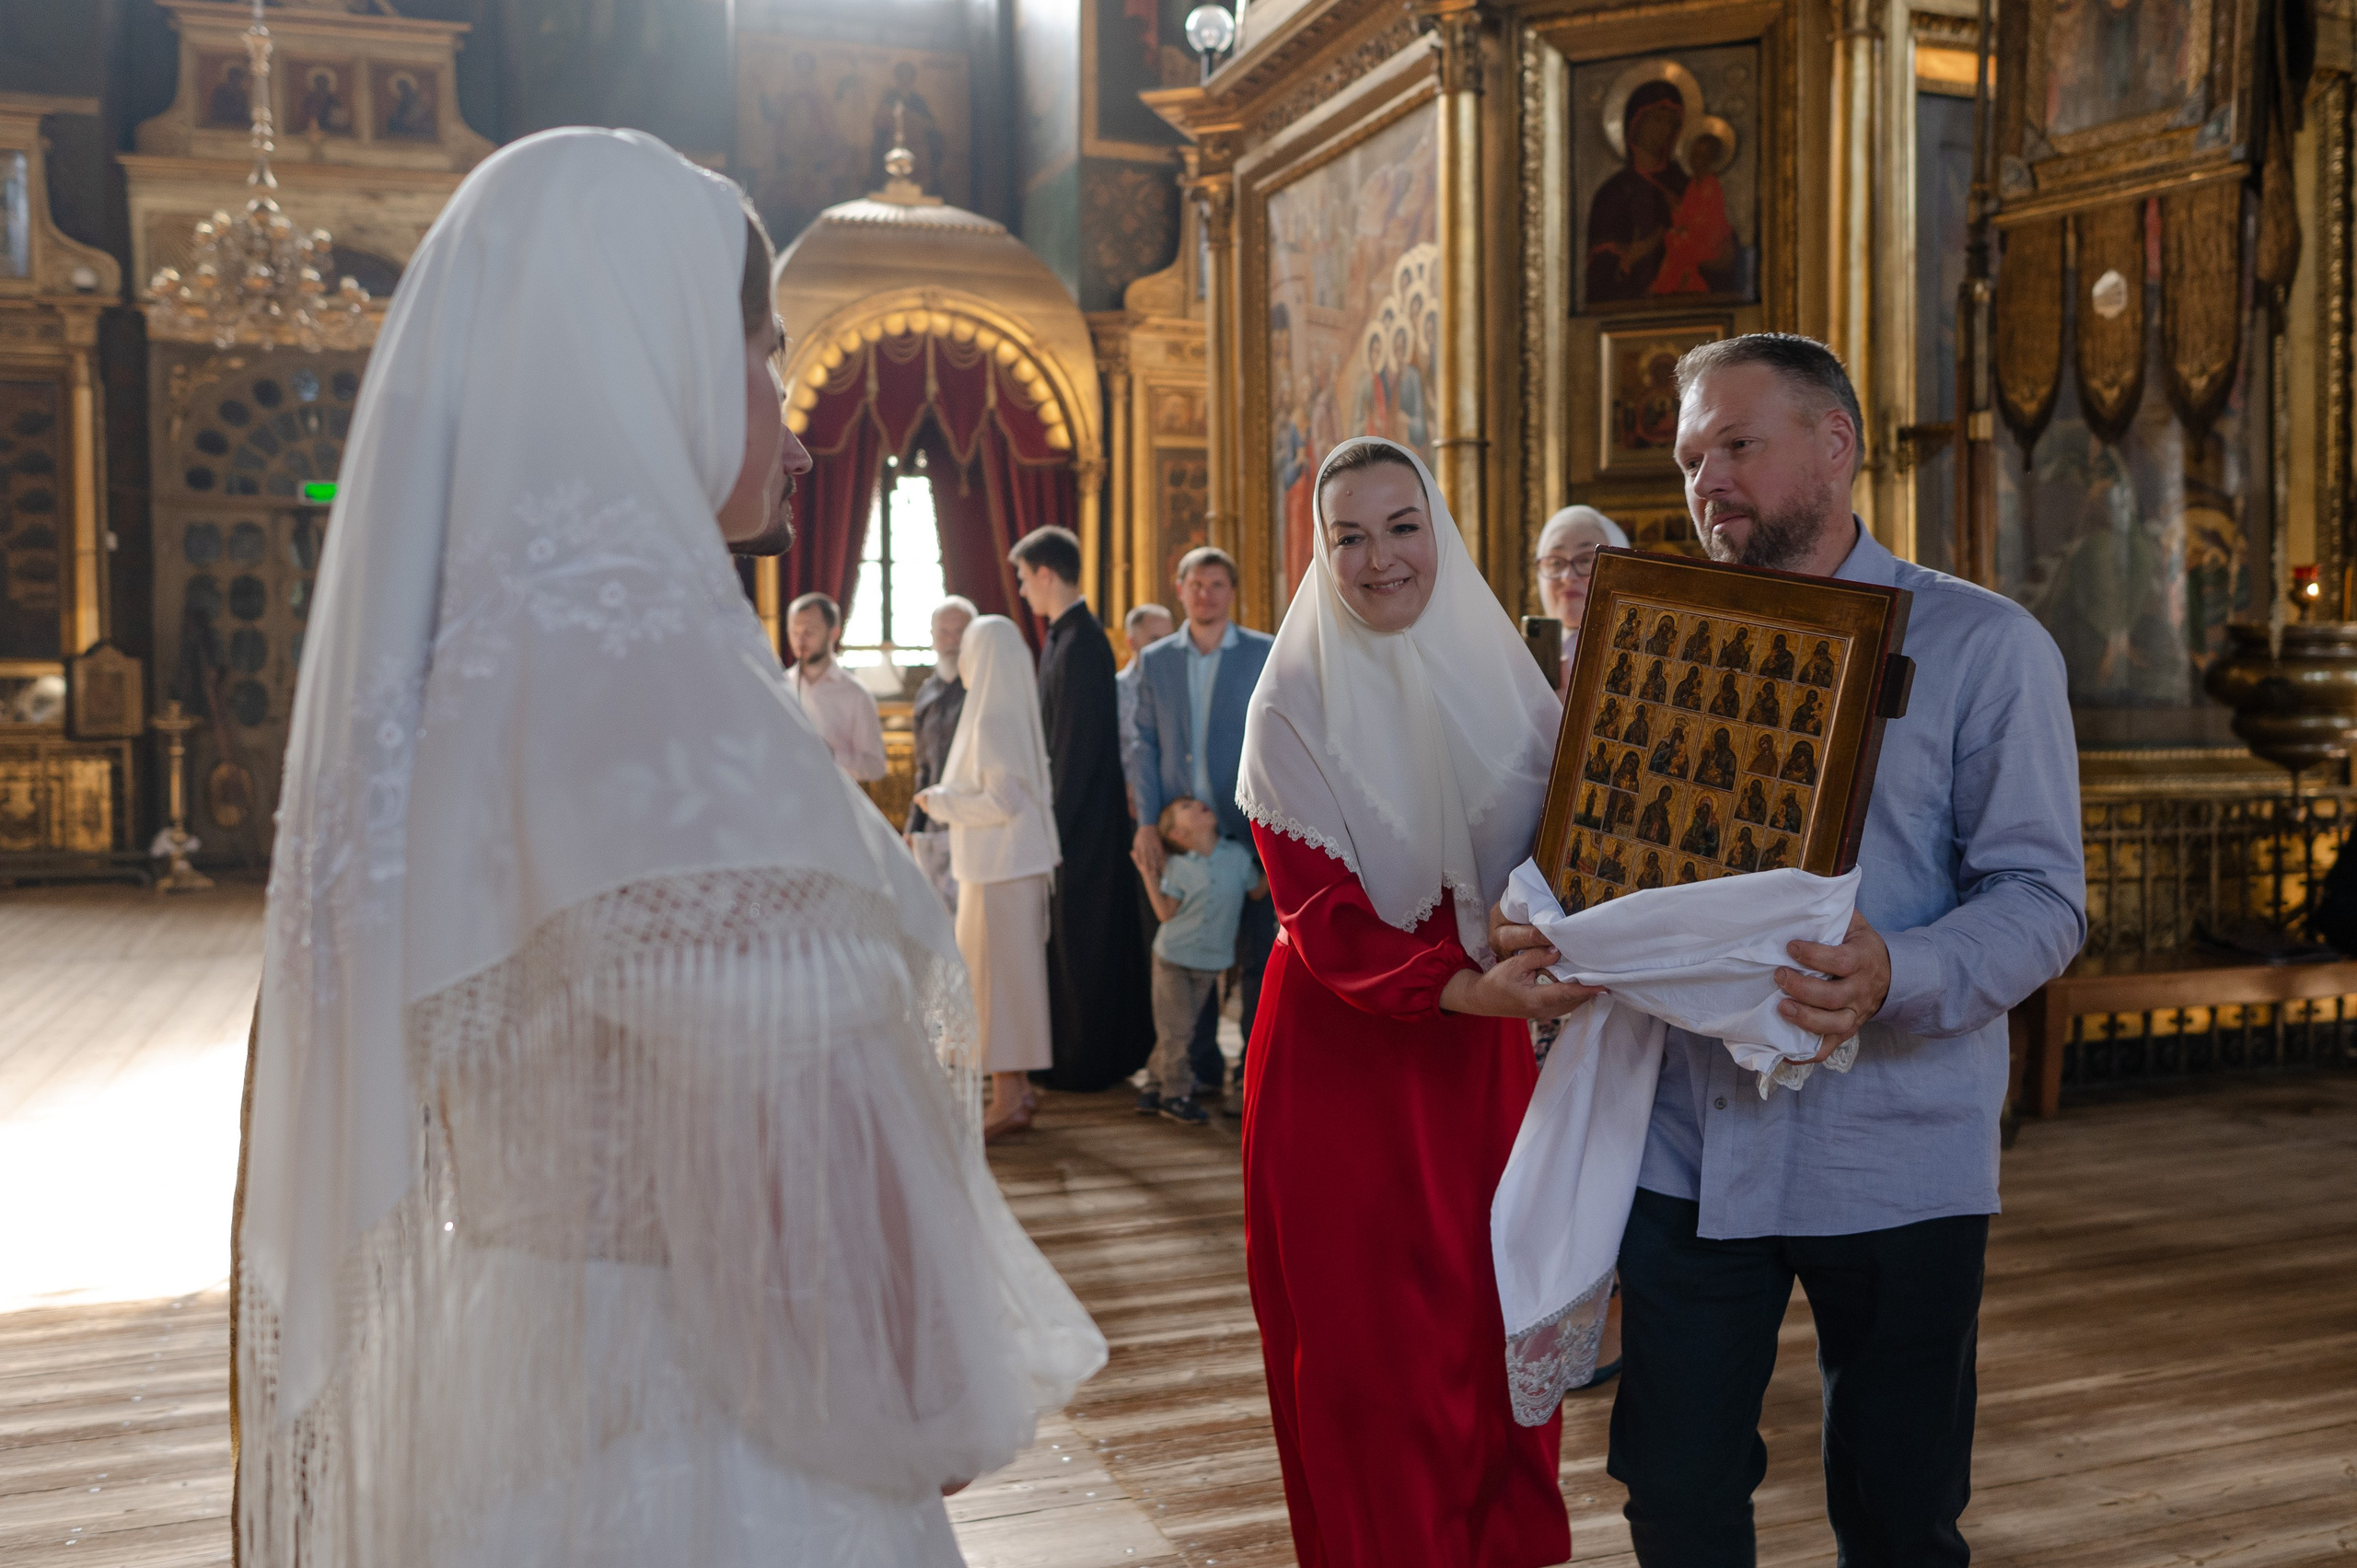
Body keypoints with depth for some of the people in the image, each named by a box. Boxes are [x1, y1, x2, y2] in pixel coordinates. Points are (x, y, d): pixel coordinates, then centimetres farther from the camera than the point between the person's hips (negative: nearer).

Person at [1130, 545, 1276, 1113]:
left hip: (1248, 831, -2)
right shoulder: (1155, 660, 9)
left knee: (1255, 956, 0)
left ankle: (1252, 1075, 9)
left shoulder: (1267, 655, 1)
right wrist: (1147, 824, -3)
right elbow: (1146, 745, 6)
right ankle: (1201, 1068, 19)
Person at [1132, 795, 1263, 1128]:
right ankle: (1175, 1094, 11)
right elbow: (1166, 914, -8)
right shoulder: (1177, 867, -9)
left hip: (1211, 961, 2)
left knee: (1180, 1027, 10)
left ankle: (1157, 1086, 23)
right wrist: (1149, 876, -13)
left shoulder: (1237, 855, -3)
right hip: (1173, 956, -2)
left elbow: (1258, 892, 9)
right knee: (1175, 1028, 0)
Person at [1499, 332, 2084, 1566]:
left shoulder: (1982, 644, -3)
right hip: (1691, 1143, 3)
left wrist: (1896, 980, -28)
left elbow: (2041, 895, -9)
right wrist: (1541, 929, -10)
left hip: (1894, 1156, -3)